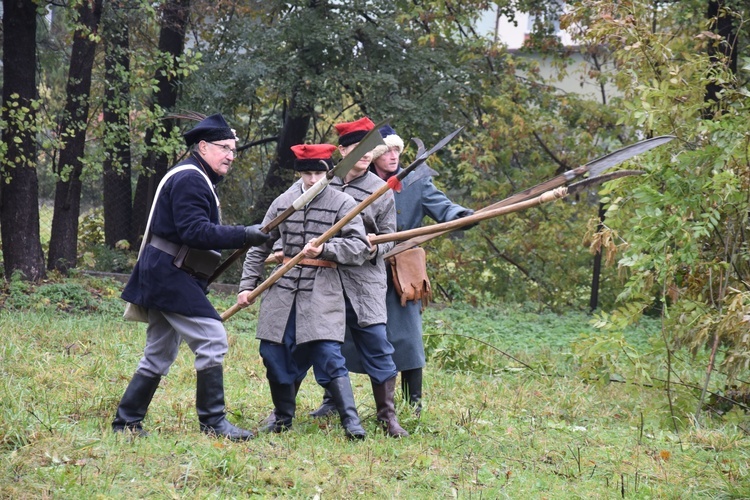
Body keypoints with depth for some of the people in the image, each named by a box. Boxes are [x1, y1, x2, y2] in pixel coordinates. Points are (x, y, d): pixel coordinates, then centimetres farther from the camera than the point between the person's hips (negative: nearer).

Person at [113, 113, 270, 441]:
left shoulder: (196, 179, 20)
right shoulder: (189, 179, -14)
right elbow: (196, 232, -25)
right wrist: (244, 235, -25)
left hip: (164, 277, 11)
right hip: (170, 275, -11)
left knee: (159, 355, 15)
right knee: (212, 340, -14)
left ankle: (127, 422, 20)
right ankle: (213, 422, -11)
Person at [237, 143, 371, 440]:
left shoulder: (343, 204, -1)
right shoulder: (283, 202, 9)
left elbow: (360, 248, -7)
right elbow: (260, 246, 16)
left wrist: (325, 248, -20)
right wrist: (247, 285, 11)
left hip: (322, 292, -4)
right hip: (283, 289, 4)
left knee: (328, 356, -14)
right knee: (274, 353, 6)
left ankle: (351, 421, -10)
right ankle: (283, 416, 25)